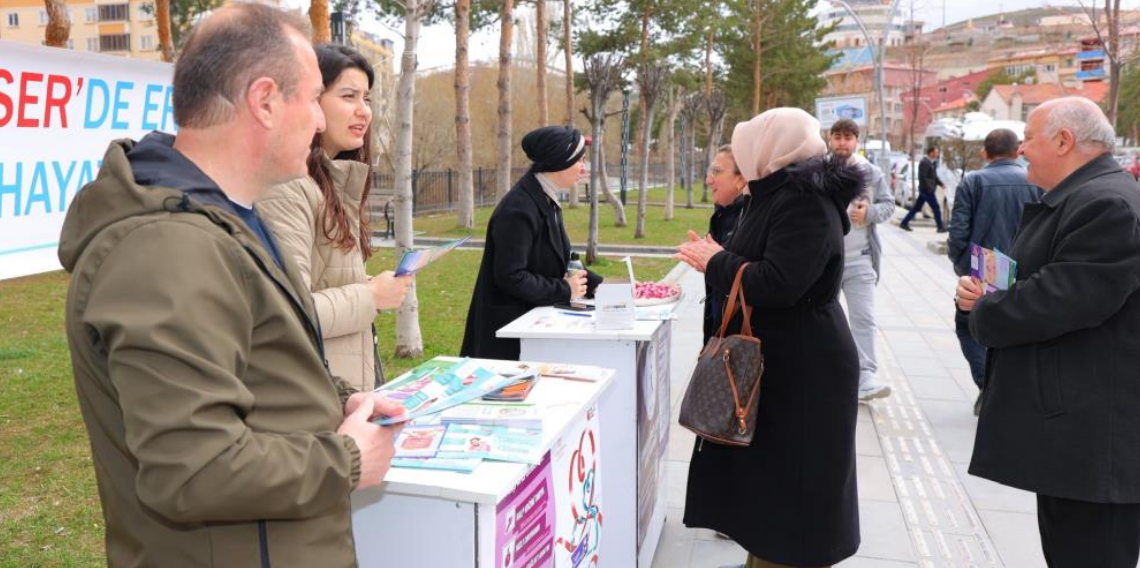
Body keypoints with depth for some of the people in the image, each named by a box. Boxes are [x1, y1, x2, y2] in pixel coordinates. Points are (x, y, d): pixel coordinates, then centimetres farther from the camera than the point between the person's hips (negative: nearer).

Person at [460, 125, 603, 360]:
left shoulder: (546, 201, 8)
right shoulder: (519, 209, -21)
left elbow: (561, 261, 17)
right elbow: (510, 276, -23)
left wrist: (596, 284, 6)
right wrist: (564, 290, -16)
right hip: (507, 323, -9)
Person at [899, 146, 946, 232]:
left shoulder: (931, 162, 14)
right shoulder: (925, 163, -17)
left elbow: (933, 176, 23)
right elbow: (922, 177, -23)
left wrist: (940, 183, 13)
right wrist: (930, 187, -23)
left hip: (925, 190, 10)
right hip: (927, 189, -10)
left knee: (917, 207, 12)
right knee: (936, 208, -3)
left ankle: (904, 223, 14)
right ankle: (940, 227, 3)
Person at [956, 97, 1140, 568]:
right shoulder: (1074, 198, 16)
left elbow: (1060, 300, -28)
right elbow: (1033, 279, 20)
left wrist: (983, 313, -10)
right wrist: (984, 291, -1)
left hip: (1094, 435, -11)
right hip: (1070, 425, 11)